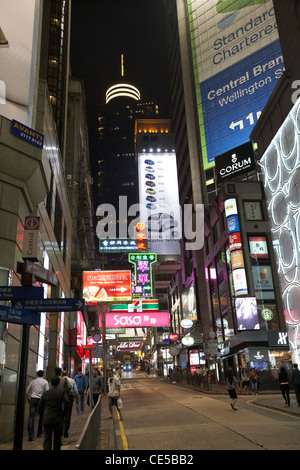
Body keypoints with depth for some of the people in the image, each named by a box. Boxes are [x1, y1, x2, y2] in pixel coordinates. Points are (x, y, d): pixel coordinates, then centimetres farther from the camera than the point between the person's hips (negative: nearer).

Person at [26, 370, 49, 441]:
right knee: (41, 416, 17)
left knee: (31, 417, -4)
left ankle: (30, 435, -13)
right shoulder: (45, 382, 2)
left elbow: (27, 391, 12)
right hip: (41, 400, -1)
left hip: (33, 399, 1)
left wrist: (28, 398, 26)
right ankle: (39, 432, 25)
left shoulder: (33, 381, 8)